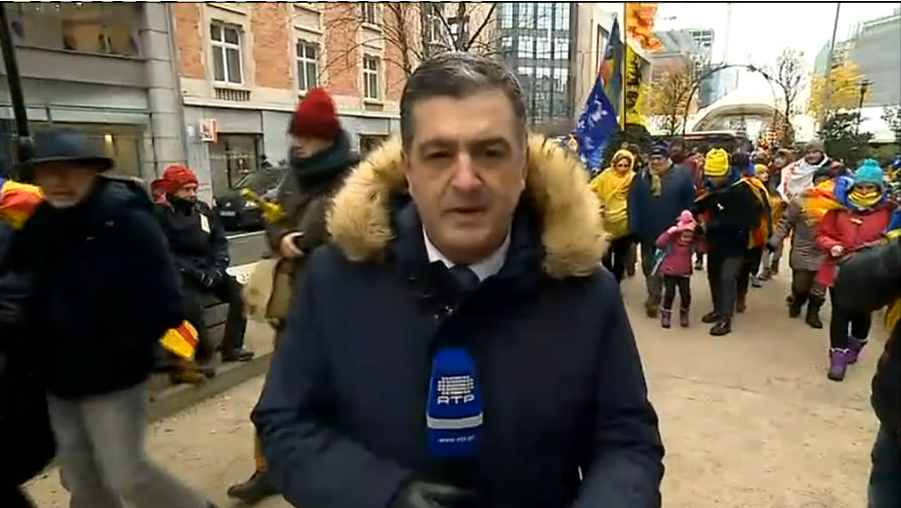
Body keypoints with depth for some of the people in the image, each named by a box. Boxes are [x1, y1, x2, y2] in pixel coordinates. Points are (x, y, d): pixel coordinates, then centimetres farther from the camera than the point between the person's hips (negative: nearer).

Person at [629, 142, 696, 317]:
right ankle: (654, 296, 24)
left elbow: (690, 203, -4)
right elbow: (634, 204, -4)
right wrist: (635, 228, -10)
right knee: (649, 265, 10)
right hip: (648, 232, 2)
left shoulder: (682, 175, -5)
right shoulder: (641, 177, 0)